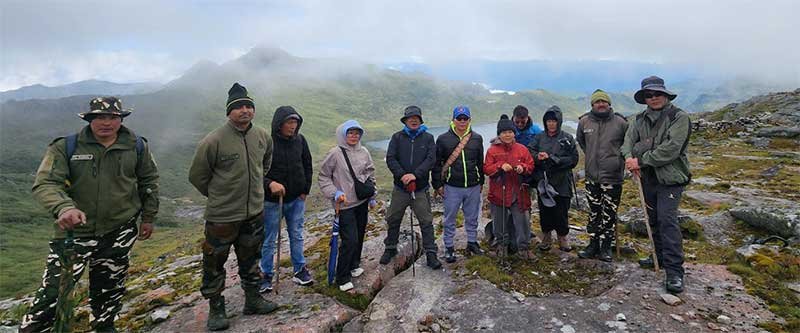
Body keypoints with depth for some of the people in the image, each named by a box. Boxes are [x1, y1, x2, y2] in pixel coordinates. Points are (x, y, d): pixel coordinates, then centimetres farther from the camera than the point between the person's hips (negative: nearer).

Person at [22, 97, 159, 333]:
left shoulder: (137, 146, 0)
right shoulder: (65, 147, -8)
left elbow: (149, 181, 10)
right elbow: (45, 184, -15)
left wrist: (148, 217, 11)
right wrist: (64, 207, -36)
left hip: (120, 231, 2)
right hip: (75, 230, -2)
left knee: (110, 286, 18)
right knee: (55, 290, -6)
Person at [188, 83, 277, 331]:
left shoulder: (263, 137, -3)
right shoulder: (213, 141, -19)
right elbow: (197, 176, -6)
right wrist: (218, 196, 3)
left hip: (255, 213, 5)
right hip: (222, 216, -4)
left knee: (250, 259, 20)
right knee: (215, 263, 9)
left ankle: (253, 299, 37)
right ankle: (216, 308, 29)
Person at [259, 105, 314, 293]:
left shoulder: (300, 140, -1)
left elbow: (307, 166, 10)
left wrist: (305, 190, 5)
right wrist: (269, 183, -31)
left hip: (297, 199, 4)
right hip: (272, 200, -4)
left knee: (297, 236, 15)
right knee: (268, 240, 9)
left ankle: (299, 270, 29)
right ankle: (266, 276, 25)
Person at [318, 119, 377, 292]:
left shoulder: (364, 152, 4)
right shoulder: (335, 153, -11)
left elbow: (370, 174, 14)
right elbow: (323, 177, -5)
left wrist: (372, 196, 14)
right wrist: (334, 193, -16)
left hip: (362, 201, 6)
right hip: (345, 204, -6)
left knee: (360, 235, 16)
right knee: (350, 240, -10)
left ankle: (354, 265, 37)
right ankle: (342, 278, 5)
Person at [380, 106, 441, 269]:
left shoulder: (428, 138, 3)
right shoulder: (397, 137, 3)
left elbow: (431, 159, -9)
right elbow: (390, 158, -6)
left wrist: (415, 174, -21)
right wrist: (402, 175, -20)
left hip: (421, 189, -1)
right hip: (400, 188, 1)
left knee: (426, 222, 2)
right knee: (393, 220, 12)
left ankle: (431, 254, 13)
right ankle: (390, 249, 30)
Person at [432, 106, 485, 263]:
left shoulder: (477, 138, 6)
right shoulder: (443, 139, -3)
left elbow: (480, 162, 14)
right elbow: (437, 163, 0)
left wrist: (481, 182, 14)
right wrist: (438, 184, -3)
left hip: (473, 187, 3)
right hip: (452, 187, -2)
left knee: (472, 218, 15)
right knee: (450, 219, 6)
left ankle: (472, 242, 33)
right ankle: (449, 247, 19)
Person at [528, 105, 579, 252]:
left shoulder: (567, 138, 0)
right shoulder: (539, 137, 6)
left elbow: (574, 159, -5)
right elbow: (528, 152, -1)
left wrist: (553, 159, -15)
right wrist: (537, 157, -23)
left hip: (562, 183, -1)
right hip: (543, 181, 2)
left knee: (561, 212, 5)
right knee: (545, 211, 8)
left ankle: (562, 238, 25)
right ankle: (546, 237, 26)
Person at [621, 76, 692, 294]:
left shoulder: (679, 117, -10)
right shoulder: (639, 119, 9)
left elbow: (670, 149, -20)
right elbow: (629, 140, -2)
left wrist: (641, 161, -19)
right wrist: (629, 157, -23)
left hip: (670, 178, -6)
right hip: (648, 178, 6)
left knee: (668, 220, -13)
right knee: (654, 220, 16)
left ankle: (674, 271, -8)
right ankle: (660, 257, 32)